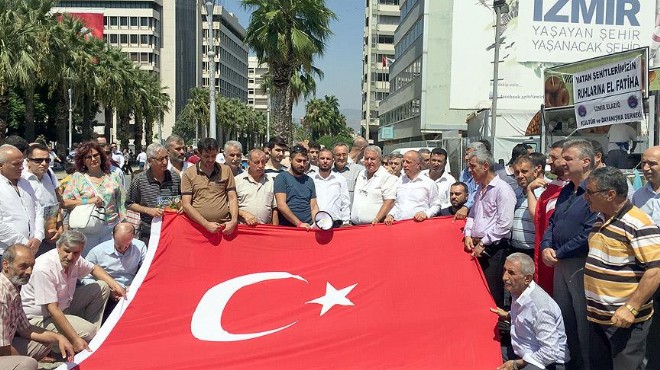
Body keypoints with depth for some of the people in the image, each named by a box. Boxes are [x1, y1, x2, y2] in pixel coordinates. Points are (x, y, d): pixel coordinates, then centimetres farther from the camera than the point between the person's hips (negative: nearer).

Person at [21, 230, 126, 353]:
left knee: (103, 287, 3)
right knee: (88, 331, -29)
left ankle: (93, 335, 2)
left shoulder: (75, 260, -8)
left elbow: (94, 268, 17)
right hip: (40, 317, -9)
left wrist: (114, 285, 3)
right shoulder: (43, 269, -31)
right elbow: (52, 310, -31)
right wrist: (75, 339, -32)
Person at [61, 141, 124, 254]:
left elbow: (120, 203, 13)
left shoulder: (111, 177, 9)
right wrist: (88, 201, -15)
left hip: (111, 228, 2)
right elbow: (64, 202, -4)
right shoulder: (78, 177, 3)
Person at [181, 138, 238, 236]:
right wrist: (207, 224, -11)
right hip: (199, 227, -1)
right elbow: (186, 205, -2)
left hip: (225, 227, 1)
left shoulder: (226, 170, 9)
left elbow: (232, 198, 8)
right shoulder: (188, 174, 3)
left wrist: (234, 220, -8)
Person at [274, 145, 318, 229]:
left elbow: (314, 207, 15)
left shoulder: (309, 180, 16)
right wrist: (299, 223, -13)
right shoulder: (282, 178, 1)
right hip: (286, 228, -4)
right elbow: (281, 205, -8)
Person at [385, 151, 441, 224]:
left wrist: (426, 214, -9)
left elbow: (436, 205, 7)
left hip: (418, 223, -2)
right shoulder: (399, 181, 17)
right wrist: (390, 215, 6)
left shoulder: (429, 183, 6)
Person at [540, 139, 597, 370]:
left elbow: (589, 234, -23)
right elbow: (552, 222, 17)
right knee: (563, 317, 17)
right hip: (560, 264, 9)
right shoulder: (566, 191, 12)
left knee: (583, 322, 1)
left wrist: (559, 253, -14)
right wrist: (546, 247, -1)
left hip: (582, 265, -9)